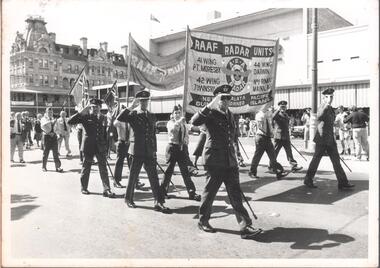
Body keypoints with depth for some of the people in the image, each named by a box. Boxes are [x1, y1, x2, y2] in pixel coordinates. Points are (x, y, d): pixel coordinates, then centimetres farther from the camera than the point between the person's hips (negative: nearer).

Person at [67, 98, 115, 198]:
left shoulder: (103, 118, 8)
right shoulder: (85, 117, -3)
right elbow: (70, 122, -13)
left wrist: (106, 147, 9)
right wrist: (81, 112, -19)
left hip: (100, 146, 2)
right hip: (88, 146, -2)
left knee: (103, 169, -1)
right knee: (86, 168, 9)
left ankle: (106, 190, 1)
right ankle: (84, 188, 26)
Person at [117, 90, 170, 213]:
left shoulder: (152, 117, 14)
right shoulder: (133, 115, -1)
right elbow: (119, 118, -20)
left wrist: (154, 150, 14)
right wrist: (131, 106, -17)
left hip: (149, 152, 4)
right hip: (137, 151, -3)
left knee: (154, 177, -1)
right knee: (133, 177, 8)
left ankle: (159, 202, 1)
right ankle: (128, 199, 26)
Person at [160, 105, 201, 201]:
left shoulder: (183, 123, 10)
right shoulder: (170, 122, -4)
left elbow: (186, 134, 19)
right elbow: (172, 128, -28)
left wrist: (186, 139, -3)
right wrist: (179, 121, -42)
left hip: (181, 148, 4)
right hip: (172, 147, -4)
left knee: (185, 171, 3)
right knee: (169, 170, 3)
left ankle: (192, 193, 5)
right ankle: (163, 190, 21)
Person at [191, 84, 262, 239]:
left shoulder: (230, 115, 14)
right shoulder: (211, 114, -8)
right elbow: (194, 122, -28)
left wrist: (234, 146, 17)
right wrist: (210, 106, -32)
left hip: (230, 161, 6)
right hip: (215, 160, -6)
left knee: (236, 194, 5)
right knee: (210, 192, 8)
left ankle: (245, 227, 6)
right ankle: (203, 221, 27)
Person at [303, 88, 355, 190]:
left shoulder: (331, 109, 15)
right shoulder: (322, 107, -12)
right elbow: (319, 117, -35)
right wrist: (325, 106, -47)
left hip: (330, 140, 8)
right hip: (322, 139, -8)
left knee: (336, 161, 6)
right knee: (316, 159, 2)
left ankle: (342, 183, 9)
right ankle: (308, 180, 17)